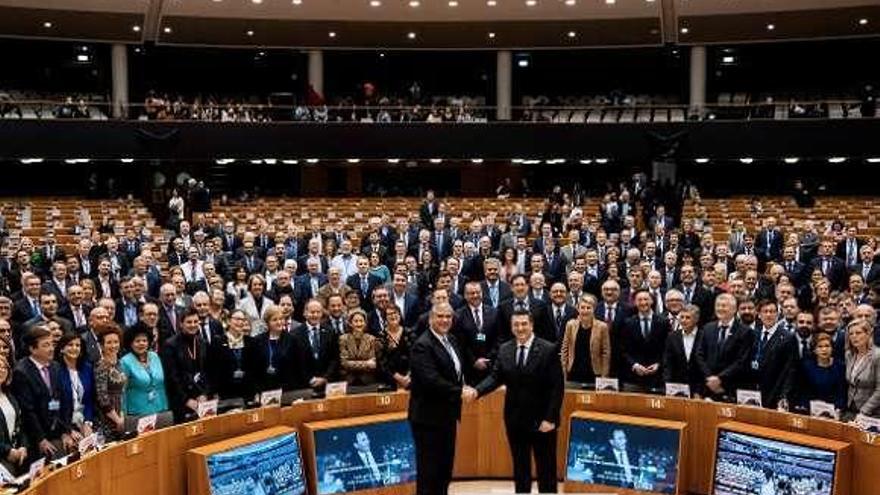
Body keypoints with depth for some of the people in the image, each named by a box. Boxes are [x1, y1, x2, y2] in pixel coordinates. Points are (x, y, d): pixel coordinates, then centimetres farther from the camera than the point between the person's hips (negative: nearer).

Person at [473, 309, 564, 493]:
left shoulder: (548, 349, -10)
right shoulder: (504, 349, 4)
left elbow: (557, 387, -12)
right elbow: (495, 377, 1)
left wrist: (550, 418, -17)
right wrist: (477, 391, -18)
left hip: (541, 419, -4)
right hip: (515, 418, 4)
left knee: (546, 469, 6)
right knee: (520, 467, 15)